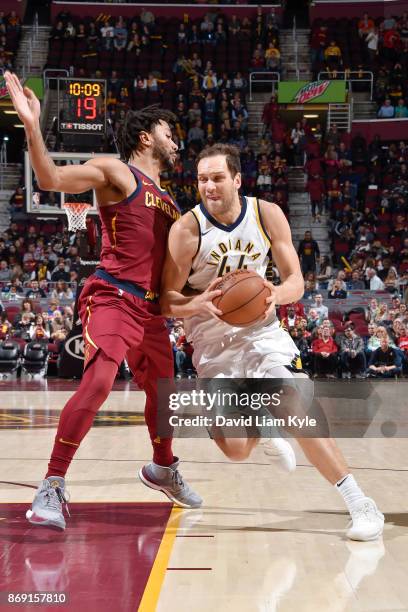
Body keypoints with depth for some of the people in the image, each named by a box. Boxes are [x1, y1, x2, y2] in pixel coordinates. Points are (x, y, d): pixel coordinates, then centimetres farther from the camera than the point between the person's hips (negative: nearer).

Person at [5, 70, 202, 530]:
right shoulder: (116, 173, -3)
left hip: (150, 306, 9)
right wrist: (32, 127, -32)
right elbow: (51, 179, -19)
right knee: (98, 381, -26)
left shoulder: (167, 200, 21)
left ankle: (163, 470, 45)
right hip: (112, 297, -8)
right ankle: (52, 487, -19)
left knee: (161, 389, 21)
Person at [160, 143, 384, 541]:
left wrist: (276, 294, -29)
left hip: (260, 329, 1)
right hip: (213, 343, -1)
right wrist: (200, 304, -33)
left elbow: (296, 281, -5)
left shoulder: (268, 215, -9)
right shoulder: (186, 230, -16)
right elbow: (167, 301, -10)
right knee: (236, 451, -7)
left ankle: (360, 504, -11)